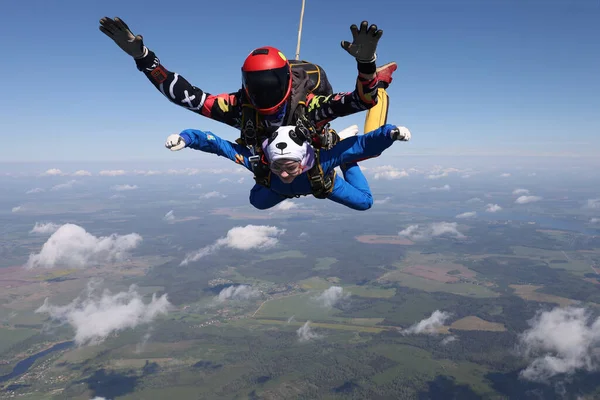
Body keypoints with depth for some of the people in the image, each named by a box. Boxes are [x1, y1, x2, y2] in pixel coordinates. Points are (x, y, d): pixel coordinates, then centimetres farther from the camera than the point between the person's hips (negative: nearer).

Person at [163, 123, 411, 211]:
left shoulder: (321, 161, -50)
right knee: (257, 202, 26)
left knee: (364, 202, 9)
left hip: (322, 181, -2)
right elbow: (218, 144, -44)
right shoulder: (260, 162, -46)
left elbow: (365, 145, -51)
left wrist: (390, 133, -69)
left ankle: (344, 156, 33)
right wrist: (186, 137, -58)